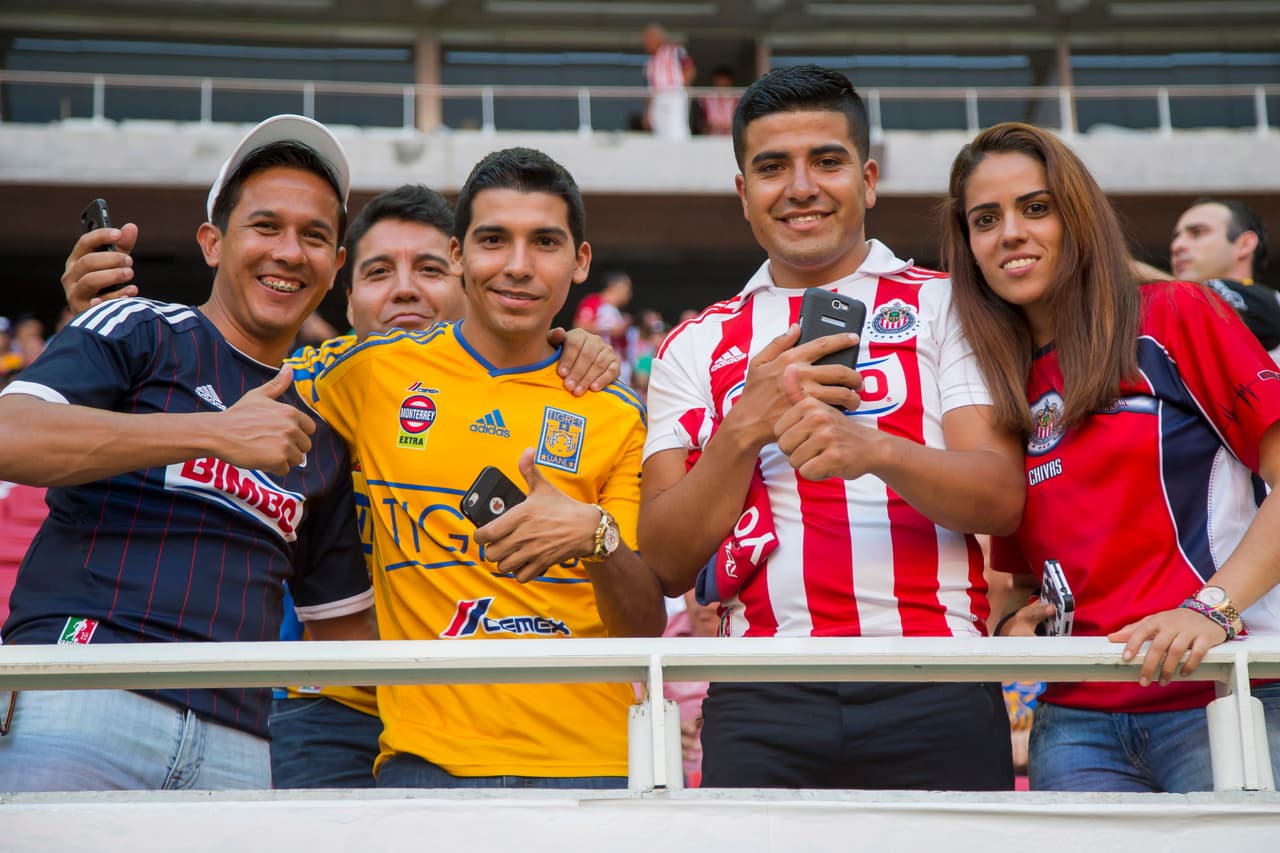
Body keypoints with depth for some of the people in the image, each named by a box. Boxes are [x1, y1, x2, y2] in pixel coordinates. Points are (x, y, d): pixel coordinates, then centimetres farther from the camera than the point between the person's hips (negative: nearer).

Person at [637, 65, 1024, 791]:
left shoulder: (944, 307, 10)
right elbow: (668, 565, 7)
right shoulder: (696, 347, 15)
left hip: (935, 701, -1)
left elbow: (1001, 500, -2)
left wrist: (873, 449, -21)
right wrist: (747, 428, -8)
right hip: (763, 706, 1)